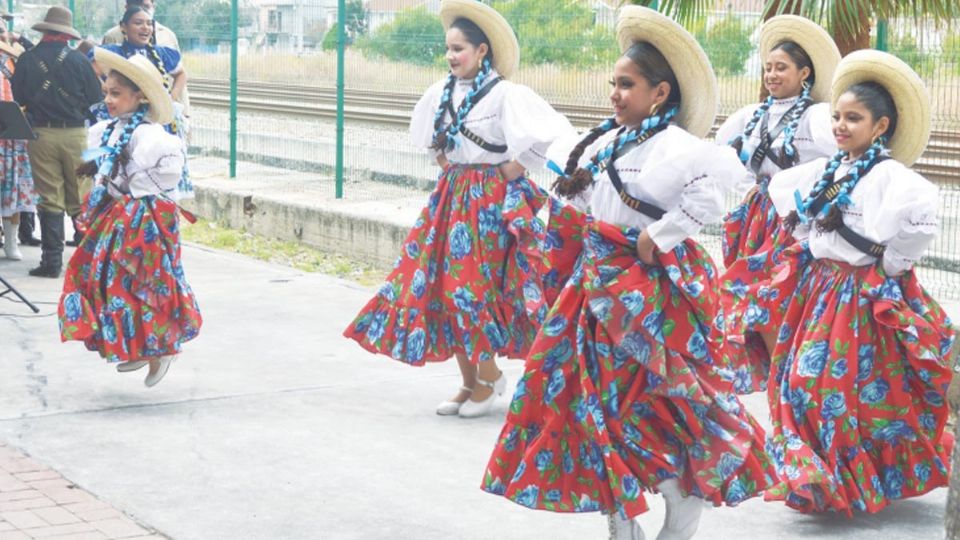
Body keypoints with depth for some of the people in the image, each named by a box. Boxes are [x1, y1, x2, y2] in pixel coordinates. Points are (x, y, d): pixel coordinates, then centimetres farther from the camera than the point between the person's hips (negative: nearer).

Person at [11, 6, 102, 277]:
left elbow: (17, 98, 4)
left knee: (49, 200, 5)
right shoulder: (78, 60, -6)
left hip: (40, 134, 1)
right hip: (75, 133, -1)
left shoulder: (27, 60, -3)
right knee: (81, 198, 7)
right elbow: (96, 97, -2)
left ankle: (52, 261, 4)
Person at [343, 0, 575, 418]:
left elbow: (553, 133, -24)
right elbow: (428, 136, 30)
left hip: (491, 200, -7)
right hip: (451, 196, 7)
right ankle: (470, 382, 15)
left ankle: (488, 374, 13)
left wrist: (515, 168, -15)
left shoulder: (505, 95, -14)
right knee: (441, 285, 5)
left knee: (473, 287, -7)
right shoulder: (442, 92, 8)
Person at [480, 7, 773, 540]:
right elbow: (562, 159, 26)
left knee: (655, 403, -2)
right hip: (600, 280, 9)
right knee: (598, 393, 12)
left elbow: (720, 176, -35)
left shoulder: (671, 145, -17)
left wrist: (662, 235, -26)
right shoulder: (610, 139, 8)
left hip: (649, 287, -9)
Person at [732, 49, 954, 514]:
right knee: (804, 378, 9)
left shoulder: (888, 174, -16)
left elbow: (922, 210, -37)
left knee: (854, 387, -3)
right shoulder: (828, 169, 8)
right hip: (817, 287, 8)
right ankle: (816, 477, 22)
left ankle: (861, 485, 12)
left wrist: (892, 260, -25)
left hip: (863, 297, -8)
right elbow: (781, 187, 27)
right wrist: (803, 236, 18)